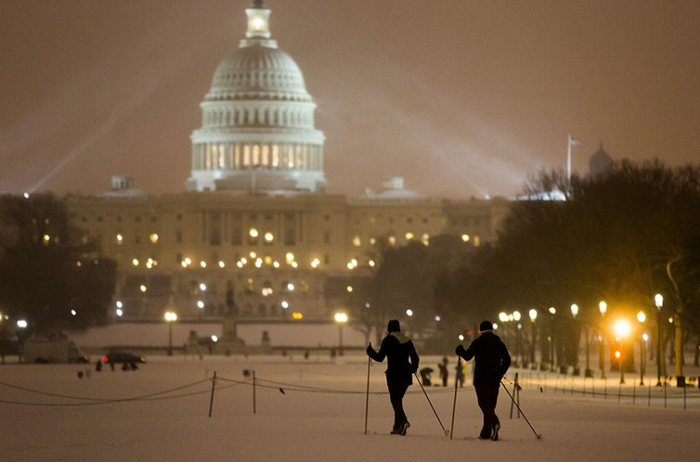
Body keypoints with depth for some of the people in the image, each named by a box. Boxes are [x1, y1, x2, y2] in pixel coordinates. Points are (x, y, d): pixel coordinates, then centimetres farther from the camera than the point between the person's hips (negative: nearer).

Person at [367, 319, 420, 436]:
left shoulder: (388, 340, -4)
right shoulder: (407, 341, 12)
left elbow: (380, 357, -6)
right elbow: (415, 358, 12)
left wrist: (370, 351, 12)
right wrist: (412, 369, 29)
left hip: (393, 375, -6)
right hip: (406, 376, 6)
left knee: (395, 400, -8)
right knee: (398, 399, 16)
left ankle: (403, 421, -31)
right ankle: (397, 427, 15)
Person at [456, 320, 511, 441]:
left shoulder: (478, 342, -2)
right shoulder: (499, 344, 12)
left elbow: (467, 356, -5)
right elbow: (507, 361, 11)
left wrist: (460, 351, 15)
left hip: (481, 378, -4)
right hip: (494, 379, 4)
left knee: (484, 403, -9)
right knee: (490, 405, 10)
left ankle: (494, 422, -35)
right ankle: (486, 433, 10)